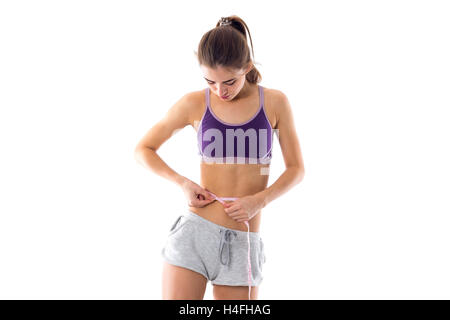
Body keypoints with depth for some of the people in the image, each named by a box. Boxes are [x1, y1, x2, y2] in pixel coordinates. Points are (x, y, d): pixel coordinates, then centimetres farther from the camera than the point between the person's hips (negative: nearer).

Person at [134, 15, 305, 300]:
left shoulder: (275, 103, 1)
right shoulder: (194, 104, 0)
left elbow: (296, 169, 7)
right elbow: (143, 149, 10)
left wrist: (260, 200, -10)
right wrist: (182, 182, -5)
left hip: (243, 244, 1)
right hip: (194, 233, 0)